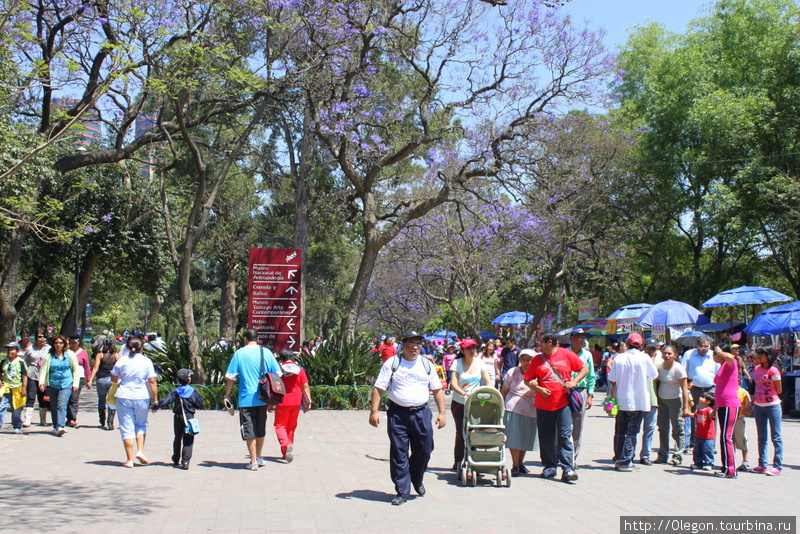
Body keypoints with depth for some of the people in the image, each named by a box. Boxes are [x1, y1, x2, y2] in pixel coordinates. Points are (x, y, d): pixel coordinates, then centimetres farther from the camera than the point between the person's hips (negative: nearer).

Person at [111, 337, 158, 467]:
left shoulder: (122, 360, 0)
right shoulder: (146, 361, -3)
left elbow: (114, 378, 9)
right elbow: (152, 381, -6)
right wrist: (155, 399, -1)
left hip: (124, 397, 0)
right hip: (142, 397, 0)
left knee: (127, 428, 5)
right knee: (141, 424, 20)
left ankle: (129, 460, 5)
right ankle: (140, 451, 4)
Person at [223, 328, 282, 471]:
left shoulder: (239, 353, -4)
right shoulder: (266, 352, 2)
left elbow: (230, 377, -5)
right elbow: (277, 373, 4)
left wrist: (227, 395, 5)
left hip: (246, 399, -3)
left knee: (249, 431, 3)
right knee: (260, 429, 18)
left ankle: (253, 462, 3)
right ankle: (259, 458, 28)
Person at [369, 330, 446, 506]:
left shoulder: (427, 365, 11)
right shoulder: (392, 364, 1)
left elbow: (437, 389, 14)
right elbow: (378, 388, -1)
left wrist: (442, 412, 6)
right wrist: (374, 411, -9)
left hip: (421, 413, 3)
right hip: (397, 413, -3)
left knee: (424, 451, 7)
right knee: (399, 453, 0)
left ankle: (417, 480, 35)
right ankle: (402, 491, 11)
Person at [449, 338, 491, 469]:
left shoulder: (480, 363, 2)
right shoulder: (457, 363, -6)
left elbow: (488, 382, -1)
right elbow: (453, 383, -15)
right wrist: (463, 393, -33)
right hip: (459, 403, -2)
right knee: (461, 432, -3)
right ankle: (458, 462, 10)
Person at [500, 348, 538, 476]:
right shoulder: (512, 372, 3)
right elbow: (503, 390, 9)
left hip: (530, 410, 2)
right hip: (513, 408, -1)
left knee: (525, 438, 9)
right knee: (514, 437, -6)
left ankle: (521, 463, 24)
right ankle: (515, 465, -1)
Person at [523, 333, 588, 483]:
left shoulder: (567, 355, 1)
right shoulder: (538, 359, 5)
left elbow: (584, 369, 7)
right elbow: (527, 380, 7)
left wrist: (573, 382, -8)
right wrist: (539, 389, -10)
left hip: (563, 403, -2)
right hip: (543, 405, 3)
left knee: (565, 436, -7)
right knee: (546, 438, 7)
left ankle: (568, 469, -7)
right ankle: (550, 467, 19)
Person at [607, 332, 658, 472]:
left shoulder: (619, 358, -3)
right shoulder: (644, 358, -9)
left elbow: (612, 380, -1)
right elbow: (655, 375, 3)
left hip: (621, 401, 3)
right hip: (638, 401, -2)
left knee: (619, 431, 14)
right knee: (631, 433, 2)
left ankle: (618, 460, 18)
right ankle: (626, 462, 0)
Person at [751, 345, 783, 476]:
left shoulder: (773, 370, -13)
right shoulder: (756, 369, 7)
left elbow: (779, 390, -7)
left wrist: (768, 394, 3)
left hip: (772, 405, -7)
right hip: (759, 406, 7)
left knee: (776, 437, 0)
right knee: (761, 437, 12)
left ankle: (778, 466, 3)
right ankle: (762, 464, 20)